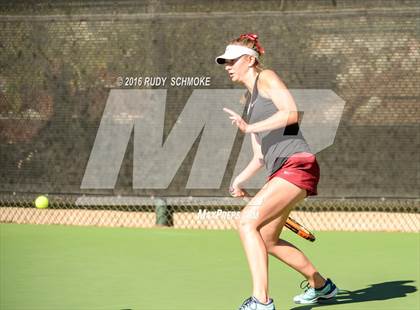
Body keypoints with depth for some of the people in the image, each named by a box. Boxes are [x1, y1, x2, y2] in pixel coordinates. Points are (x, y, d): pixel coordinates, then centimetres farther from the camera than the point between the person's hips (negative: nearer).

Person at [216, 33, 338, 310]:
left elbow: (291, 113, -18)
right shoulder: (250, 99, 24)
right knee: (268, 242, 17)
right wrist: (240, 180, 12)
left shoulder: (266, 78, 0)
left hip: (297, 165, -10)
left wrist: (250, 128, -22)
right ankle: (321, 286, 35)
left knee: (246, 222, -22)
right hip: (280, 172, 10)